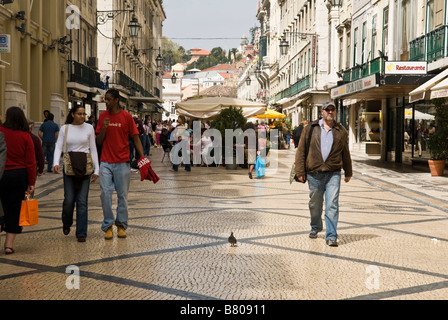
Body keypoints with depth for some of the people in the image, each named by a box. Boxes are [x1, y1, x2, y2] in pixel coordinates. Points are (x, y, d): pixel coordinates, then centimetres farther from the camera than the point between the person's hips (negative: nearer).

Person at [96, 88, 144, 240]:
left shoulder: (126, 116, -2)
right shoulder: (102, 116, 6)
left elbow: (135, 138, 1)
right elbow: (99, 141, 7)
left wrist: (142, 157, -9)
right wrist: (104, 128, -11)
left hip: (122, 162, -2)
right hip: (106, 163, 2)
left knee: (122, 195, 4)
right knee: (105, 193, -4)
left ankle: (121, 225, 17)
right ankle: (108, 226, 5)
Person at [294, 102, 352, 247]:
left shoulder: (341, 131, 8)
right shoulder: (310, 128, 4)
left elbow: (346, 153, 17)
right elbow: (301, 150, 3)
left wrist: (348, 173, 20)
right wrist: (300, 171, -3)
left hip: (333, 174, 0)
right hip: (314, 173, 1)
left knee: (332, 205, -9)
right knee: (315, 205, 13)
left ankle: (331, 236, -6)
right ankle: (315, 228, 37)